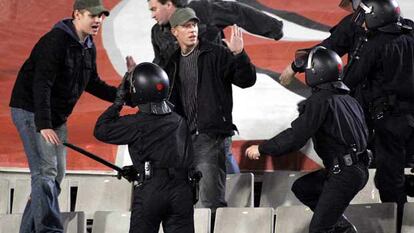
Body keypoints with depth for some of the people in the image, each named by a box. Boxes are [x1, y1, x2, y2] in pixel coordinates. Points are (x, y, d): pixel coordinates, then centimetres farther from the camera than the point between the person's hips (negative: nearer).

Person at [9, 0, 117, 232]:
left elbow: (93, 83, 20)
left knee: (56, 175, 10)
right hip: (32, 111, -10)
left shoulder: (88, 47, 8)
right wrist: (43, 125, -34)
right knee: (45, 171, -16)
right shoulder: (56, 41, -21)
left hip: (57, 117, 10)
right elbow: (41, 84, -28)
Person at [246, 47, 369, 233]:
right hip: (358, 169, 10)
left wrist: (262, 148, -5)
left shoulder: (320, 100, -13)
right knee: (301, 188, 21)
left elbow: (296, 136, -16)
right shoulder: (348, 99, 15)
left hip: (344, 174, -10)